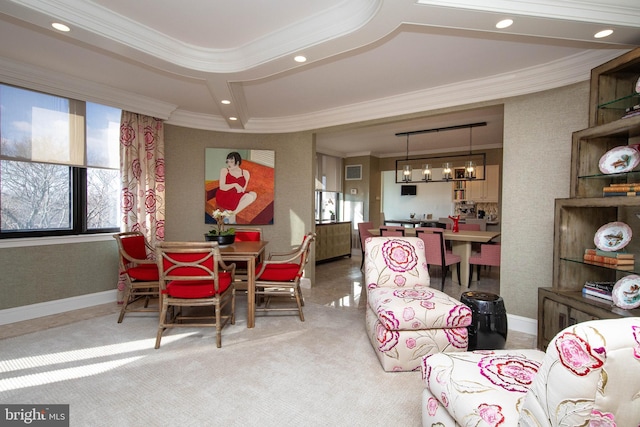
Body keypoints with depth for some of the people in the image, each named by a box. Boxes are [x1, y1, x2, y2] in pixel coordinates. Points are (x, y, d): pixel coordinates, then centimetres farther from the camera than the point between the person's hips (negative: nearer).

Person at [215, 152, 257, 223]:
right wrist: (235, 185, -22)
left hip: (237, 197, 5)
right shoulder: (224, 170, -2)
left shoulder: (245, 173, 3)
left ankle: (232, 214, -18)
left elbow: (243, 190, 1)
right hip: (224, 197, -5)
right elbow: (222, 187, -11)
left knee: (253, 194, -15)